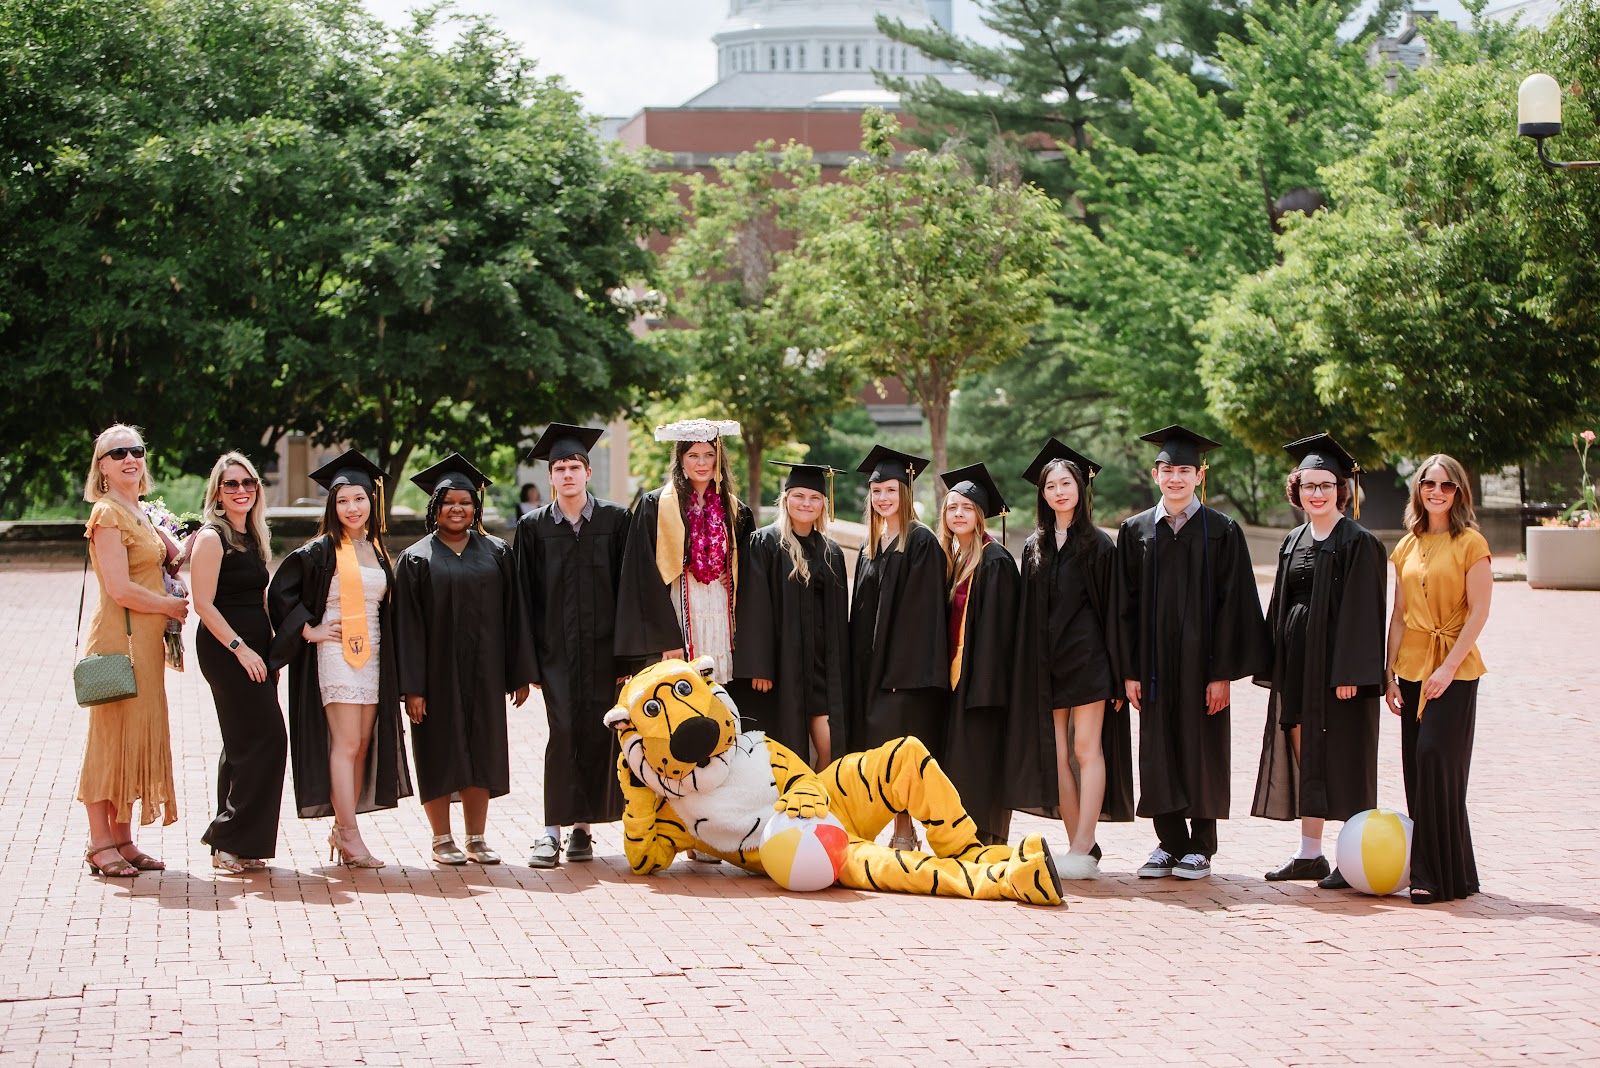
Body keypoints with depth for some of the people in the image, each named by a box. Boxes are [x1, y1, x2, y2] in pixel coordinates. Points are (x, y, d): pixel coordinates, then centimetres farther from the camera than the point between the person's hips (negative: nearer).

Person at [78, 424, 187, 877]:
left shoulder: (139, 513, 16)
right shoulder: (107, 514, -12)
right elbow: (120, 589, -19)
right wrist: (172, 606, -7)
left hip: (145, 640, 9)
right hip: (118, 639, -9)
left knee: (137, 737, 10)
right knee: (111, 737, -5)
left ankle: (123, 840, 15)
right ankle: (101, 844, 1)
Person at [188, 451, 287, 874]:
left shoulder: (252, 538, 16)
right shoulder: (211, 538, -9)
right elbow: (204, 604, -15)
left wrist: (270, 651, 16)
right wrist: (240, 648, -19)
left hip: (253, 649, 9)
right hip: (225, 648, -9)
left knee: (243, 744, 9)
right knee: (266, 739, -13)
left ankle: (229, 843, 14)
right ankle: (233, 841, -7)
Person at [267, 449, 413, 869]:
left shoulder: (377, 552, 14)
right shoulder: (321, 551, -5)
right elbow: (279, 592, -6)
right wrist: (307, 630, -10)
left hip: (372, 657, 6)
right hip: (336, 655, -6)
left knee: (363, 746, 5)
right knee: (346, 744, -11)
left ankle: (342, 830, 11)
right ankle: (350, 837, -12)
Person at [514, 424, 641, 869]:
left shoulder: (616, 520, 3)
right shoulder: (533, 527, 6)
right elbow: (525, 597, 5)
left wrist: (627, 652, -4)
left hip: (603, 648, 0)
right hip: (556, 649, 0)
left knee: (598, 735, 2)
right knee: (564, 733, -10)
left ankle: (584, 825, 12)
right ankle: (553, 831, -10)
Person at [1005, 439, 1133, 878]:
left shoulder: (1098, 544, 1)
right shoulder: (1034, 548, 13)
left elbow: (1112, 609, -2)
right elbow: (1028, 613, 15)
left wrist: (1117, 671, -8)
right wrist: (1027, 671, 8)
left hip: (1087, 657, -4)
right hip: (1046, 662, 5)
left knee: (1086, 749, -8)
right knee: (1057, 755, 1)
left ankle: (1083, 849, -9)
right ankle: (1080, 846, 7)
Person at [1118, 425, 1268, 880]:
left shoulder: (1222, 532, -1)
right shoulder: (1136, 531, 6)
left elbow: (1233, 604, -4)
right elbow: (1126, 604, 5)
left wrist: (1223, 672, -11)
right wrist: (1129, 671, -2)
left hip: (1200, 659, -2)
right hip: (1155, 662, 2)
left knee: (1202, 749, 3)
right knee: (1160, 751, 5)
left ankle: (1200, 846, 11)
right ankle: (1170, 842, 15)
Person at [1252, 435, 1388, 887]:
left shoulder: (1358, 543, -7)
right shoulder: (1294, 543, 14)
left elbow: (1360, 611, -12)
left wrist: (1348, 672, -18)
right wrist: (1275, 667, 10)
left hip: (1336, 660, -7)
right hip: (1296, 660, 7)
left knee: (1343, 756, -4)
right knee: (1303, 752, 9)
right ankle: (1310, 854, 17)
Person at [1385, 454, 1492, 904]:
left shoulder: (1470, 543, -5)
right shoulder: (1408, 547, 12)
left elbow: (1479, 611, -10)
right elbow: (1398, 615, 12)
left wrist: (1448, 667, -17)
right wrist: (1390, 673, 5)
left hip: (1453, 669, -6)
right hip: (1412, 667, 6)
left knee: (1436, 759, -13)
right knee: (1417, 768, 4)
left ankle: (1444, 875, -8)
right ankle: (1425, 870, 11)